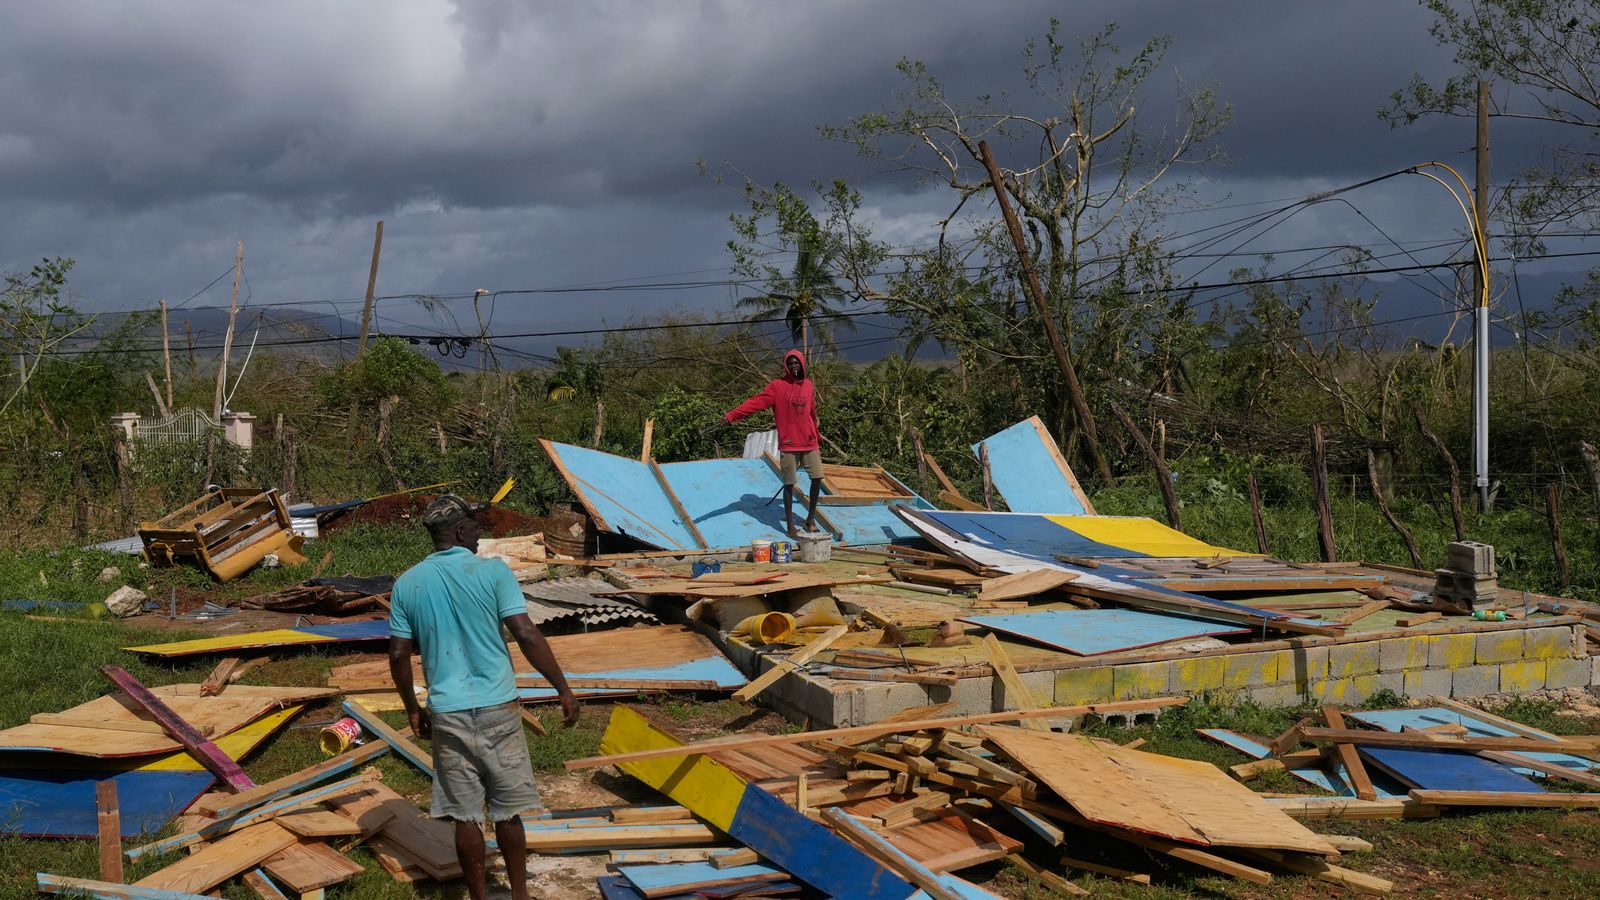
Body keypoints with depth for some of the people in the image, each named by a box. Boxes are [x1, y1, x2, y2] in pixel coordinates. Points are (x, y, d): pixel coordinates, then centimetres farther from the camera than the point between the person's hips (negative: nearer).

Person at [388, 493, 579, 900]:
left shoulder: (407, 584, 3)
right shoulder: (493, 572, -7)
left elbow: (398, 656, 5)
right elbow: (527, 636, -12)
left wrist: (412, 709, 18)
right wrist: (563, 689, -5)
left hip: (448, 714, 2)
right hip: (498, 708, -2)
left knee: (465, 814, 9)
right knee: (508, 811, 11)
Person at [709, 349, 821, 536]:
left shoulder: (809, 386, 10)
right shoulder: (776, 386, -3)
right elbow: (754, 403, -13)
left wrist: (818, 439, 24)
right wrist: (730, 416, -24)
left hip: (810, 444, 4)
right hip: (788, 445, -4)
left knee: (817, 478, 1)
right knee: (789, 484, -1)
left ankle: (811, 518, 19)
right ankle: (790, 525, 8)